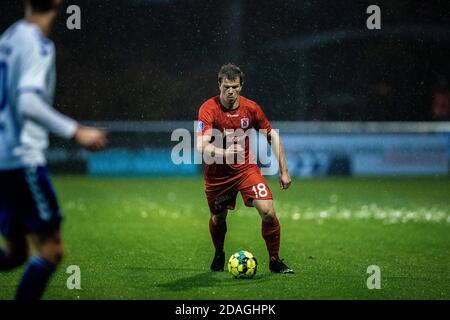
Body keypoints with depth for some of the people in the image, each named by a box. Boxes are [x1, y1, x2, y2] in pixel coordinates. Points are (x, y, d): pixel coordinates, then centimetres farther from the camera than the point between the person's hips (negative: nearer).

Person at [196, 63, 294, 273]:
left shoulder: (251, 108, -8)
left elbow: (272, 136, 5)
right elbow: (202, 146, -28)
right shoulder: (209, 109, -18)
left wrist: (283, 171, 2)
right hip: (217, 173, -1)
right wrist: (224, 153, -48)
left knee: (268, 212, -15)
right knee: (218, 219, 11)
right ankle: (219, 256, 43)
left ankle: (274, 260, 3)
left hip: (246, 168, 1)